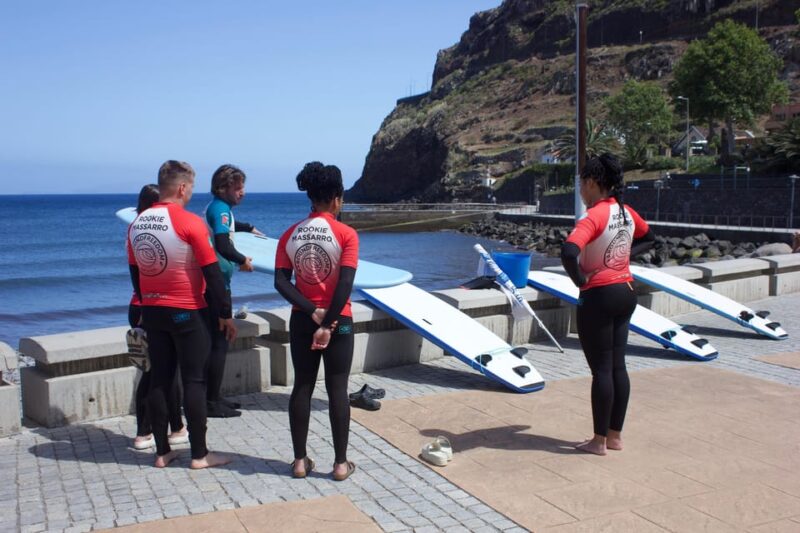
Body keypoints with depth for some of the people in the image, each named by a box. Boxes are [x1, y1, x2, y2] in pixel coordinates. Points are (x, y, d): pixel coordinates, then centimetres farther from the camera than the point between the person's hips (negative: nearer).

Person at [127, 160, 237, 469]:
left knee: (159, 380, 11)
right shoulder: (189, 223, -15)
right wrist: (226, 314, -7)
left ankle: (162, 452, 18)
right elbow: (212, 272, -13)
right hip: (187, 313, -6)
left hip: (152, 313, 6)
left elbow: (135, 272, 12)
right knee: (194, 382, 2)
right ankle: (199, 455, 7)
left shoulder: (137, 224, 4)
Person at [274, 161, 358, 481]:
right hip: (338, 320, -3)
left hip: (302, 320, 3)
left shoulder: (290, 235, 2)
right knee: (337, 389, 3)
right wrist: (328, 323, -15)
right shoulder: (346, 234, -10)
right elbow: (345, 283, -18)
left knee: (302, 387, 10)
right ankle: (341, 463, 9)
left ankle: (300, 461, 16)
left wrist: (312, 313, -11)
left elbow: (281, 281, -7)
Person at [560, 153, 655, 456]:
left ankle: (599, 441, 11)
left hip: (599, 297, -8)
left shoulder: (594, 216, -19)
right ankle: (615, 436, 23)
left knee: (601, 369, 1)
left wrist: (579, 280, -17)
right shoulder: (626, 212, 5)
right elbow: (648, 238, 25)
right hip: (626, 293, 8)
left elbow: (569, 253, -34)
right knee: (618, 367, 13)